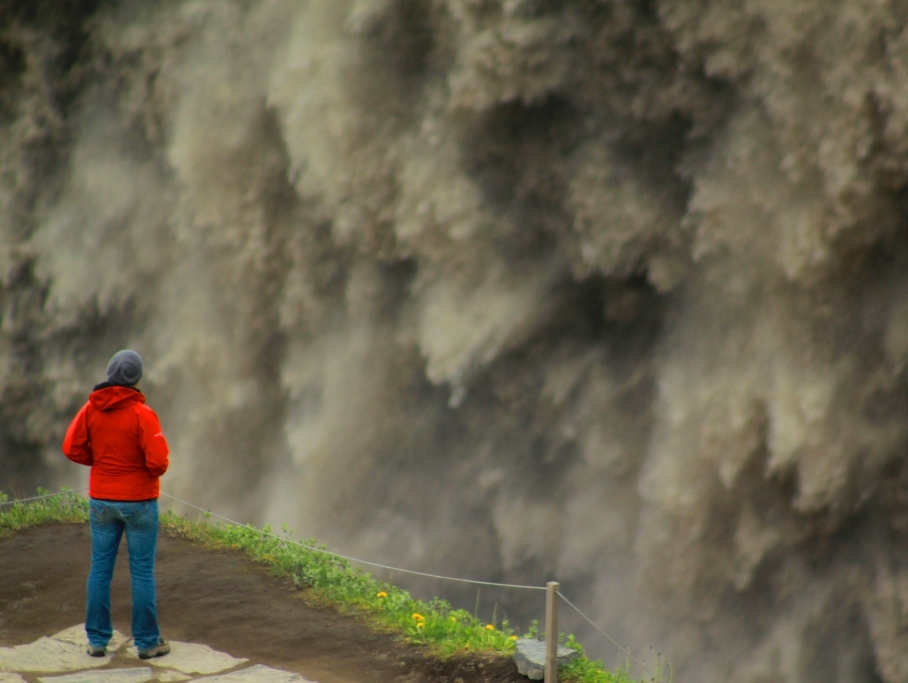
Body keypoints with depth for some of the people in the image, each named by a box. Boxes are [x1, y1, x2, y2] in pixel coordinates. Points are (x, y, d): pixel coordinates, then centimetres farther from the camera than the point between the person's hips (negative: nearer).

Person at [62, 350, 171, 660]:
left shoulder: (90, 409, -3)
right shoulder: (142, 414, -17)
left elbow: (72, 448, -2)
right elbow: (158, 460, -22)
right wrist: (153, 471, 0)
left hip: (101, 500, 4)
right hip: (139, 501, -4)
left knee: (100, 570, 11)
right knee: (142, 572, 5)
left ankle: (97, 640, 16)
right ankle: (147, 642, 11)